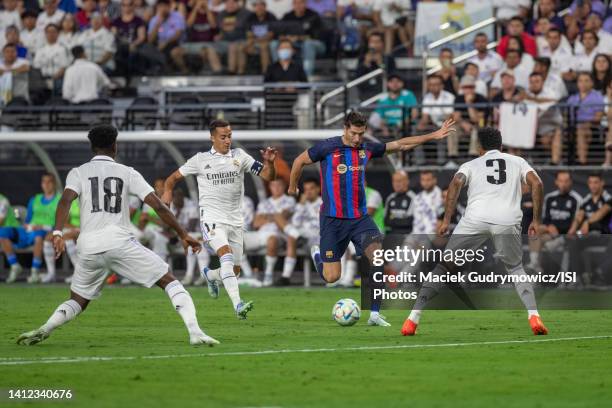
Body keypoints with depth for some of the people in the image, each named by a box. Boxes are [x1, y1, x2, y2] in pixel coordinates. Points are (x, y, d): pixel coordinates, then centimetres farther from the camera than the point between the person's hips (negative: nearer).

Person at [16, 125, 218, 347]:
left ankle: (44, 330, -3)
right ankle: (195, 332, -13)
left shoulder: (78, 173, 12)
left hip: (89, 247, 2)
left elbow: (66, 200, -8)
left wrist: (58, 233, -21)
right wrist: (183, 235, 11)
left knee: (77, 301, 21)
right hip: (120, 241, -2)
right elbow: (158, 206, 6)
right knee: (169, 282, 3)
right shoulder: (127, 173, 12)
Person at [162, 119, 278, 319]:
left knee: (235, 270, 10)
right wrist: (168, 191, -10)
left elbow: (268, 176, 2)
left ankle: (210, 275, 46)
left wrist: (269, 162, -19)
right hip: (212, 218, -4)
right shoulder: (201, 160, 1)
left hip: (235, 219, 4)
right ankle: (238, 304, -38)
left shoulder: (239, 156, 5)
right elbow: (174, 177, 10)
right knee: (226, 254, -28)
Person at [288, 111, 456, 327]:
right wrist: (292, 187, 16)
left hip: (360, 218, 4)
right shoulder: (328, 147, -8)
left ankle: (375, 314, -12)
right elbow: (299, 161, 5)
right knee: (332, 276, -4)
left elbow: (400, 144, 13)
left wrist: (433, 136, 10)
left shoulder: (366, 149, 6)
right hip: (333, 219, -4)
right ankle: (317, 254, 33)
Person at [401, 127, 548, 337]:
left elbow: (456, 183, 4)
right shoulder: (517, 161, 27)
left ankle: (413, 318, 2)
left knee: (443, 267, 10)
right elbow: (536, 184, 10)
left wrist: (446, 220, 1)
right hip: (508, 220, 1)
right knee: (516, 269, 23)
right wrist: (537, 220, 14)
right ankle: (533, 316, 2)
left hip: (475, 219, -1)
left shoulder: (471, 164, 24)